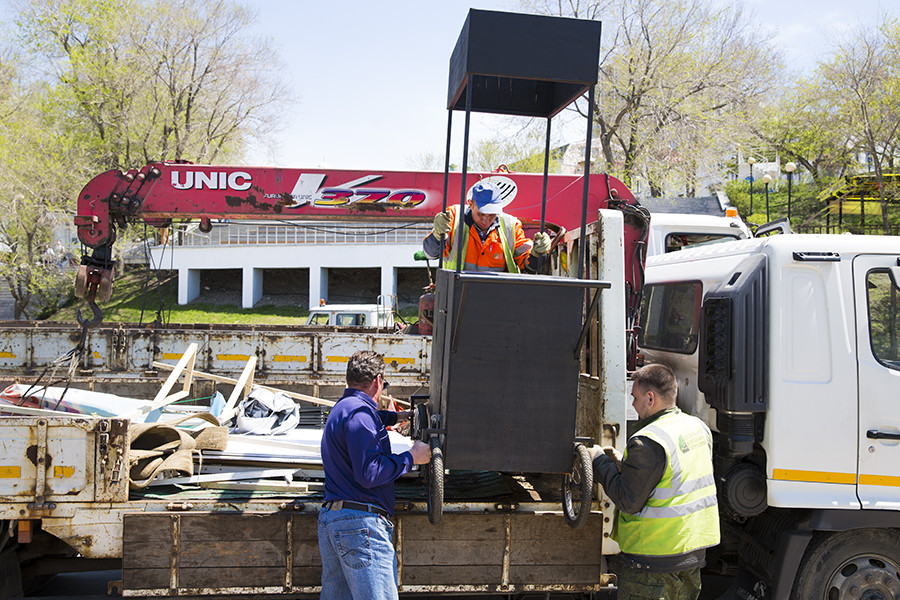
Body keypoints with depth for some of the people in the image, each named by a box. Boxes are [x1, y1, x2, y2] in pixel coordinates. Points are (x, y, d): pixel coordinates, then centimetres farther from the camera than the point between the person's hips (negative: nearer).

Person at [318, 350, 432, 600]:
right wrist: (411, 457, -9)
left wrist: (395, 417, 55)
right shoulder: (360, 413, -12)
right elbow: (369, 474, -20)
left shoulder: (341, 409, 22)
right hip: (360, 523, -11)